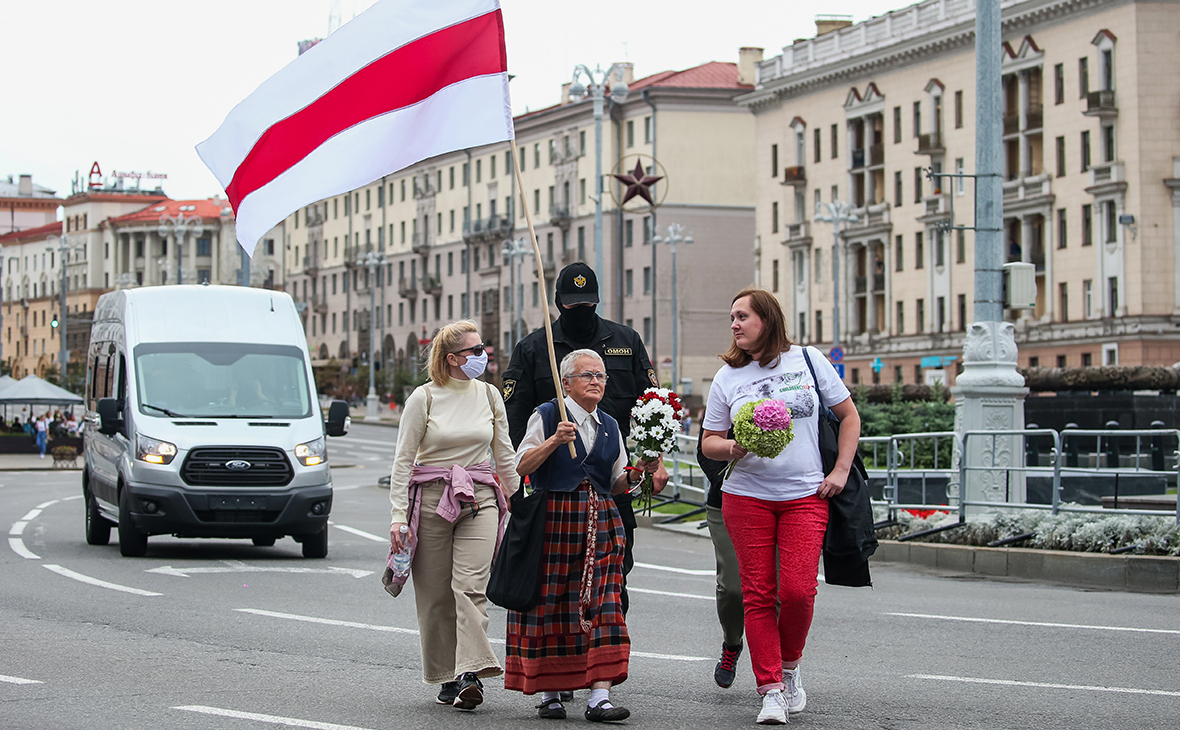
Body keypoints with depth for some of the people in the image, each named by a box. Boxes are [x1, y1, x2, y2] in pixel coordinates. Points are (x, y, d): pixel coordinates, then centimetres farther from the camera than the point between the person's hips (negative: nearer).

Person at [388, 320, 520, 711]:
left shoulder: (489, 395, 9)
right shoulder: (424, 397, -1)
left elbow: (504, 455, 18)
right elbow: (403, 459, -1)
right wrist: (398, 514, -8)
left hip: (479, 499, 1)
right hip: (430, 498, -1)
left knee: (470, 585, -15)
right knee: (435, 594, 2)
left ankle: (471, 675, -23)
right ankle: (447, 678, 12)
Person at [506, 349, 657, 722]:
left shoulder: (610, 426, 15)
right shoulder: (547, 416, 0)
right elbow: (521, 466, -7)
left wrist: (638, 472, -2)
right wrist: (554, 441, -18)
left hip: (600, 521, 4)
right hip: (554, 519, -4)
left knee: (603, 604, -7)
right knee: (551, 605, 0)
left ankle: (600, 697, -11)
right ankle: (549, 693, 14)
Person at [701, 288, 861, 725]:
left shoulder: (807, 361, 4)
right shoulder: (727, 377, 6)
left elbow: (849, 415, 10)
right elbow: (708, 442, 9)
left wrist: (840, 471, 0)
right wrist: (732, 449, -14)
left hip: (805, 496, -1)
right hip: (746, 496, 1)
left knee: (797, 590, -12)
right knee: (757, 593, -4)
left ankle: (789, 666, 15)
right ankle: (772, 690, 1)